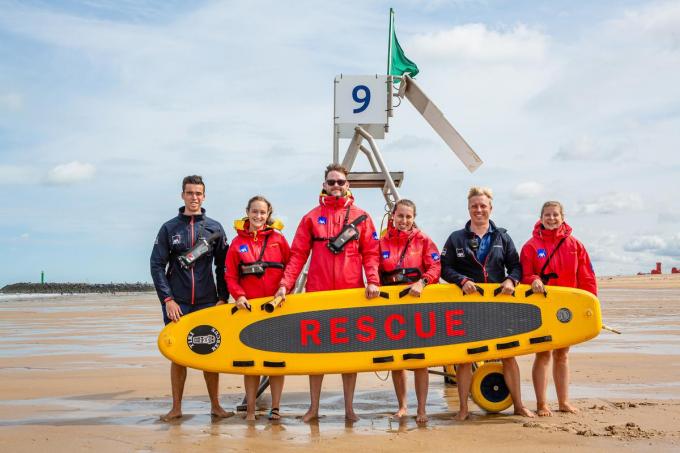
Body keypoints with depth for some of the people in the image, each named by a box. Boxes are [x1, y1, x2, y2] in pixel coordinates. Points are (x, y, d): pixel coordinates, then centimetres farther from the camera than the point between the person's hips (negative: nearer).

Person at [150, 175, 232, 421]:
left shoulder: (214, 228, 7)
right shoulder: (169, 228, 4)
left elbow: (223, 266, 8)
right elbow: (157, 265, 0)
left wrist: (222, 298, -1)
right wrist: (167, 299, -9)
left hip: (207, 302, 1)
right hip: (177, 303, 0)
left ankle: (215, 405, 15)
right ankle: (176, 408, 13)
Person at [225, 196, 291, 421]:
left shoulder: (277, 238, 6)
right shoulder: (238, 242, 7)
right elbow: (230, 276, 5)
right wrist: (239, 295, -10)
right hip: (249, 306, 1)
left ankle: (275, 408, 9)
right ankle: (250, 409, 9)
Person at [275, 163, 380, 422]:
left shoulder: (361, 217, 8)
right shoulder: (311, 218, 8)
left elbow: (371, 253, 4)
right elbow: (298, 254, 4)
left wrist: (372, 281, -11)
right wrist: (285, 284, -6)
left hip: (351, 293, 0)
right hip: (317, 292, 0)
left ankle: (349, 407, 14)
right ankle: (314, 407, 14)